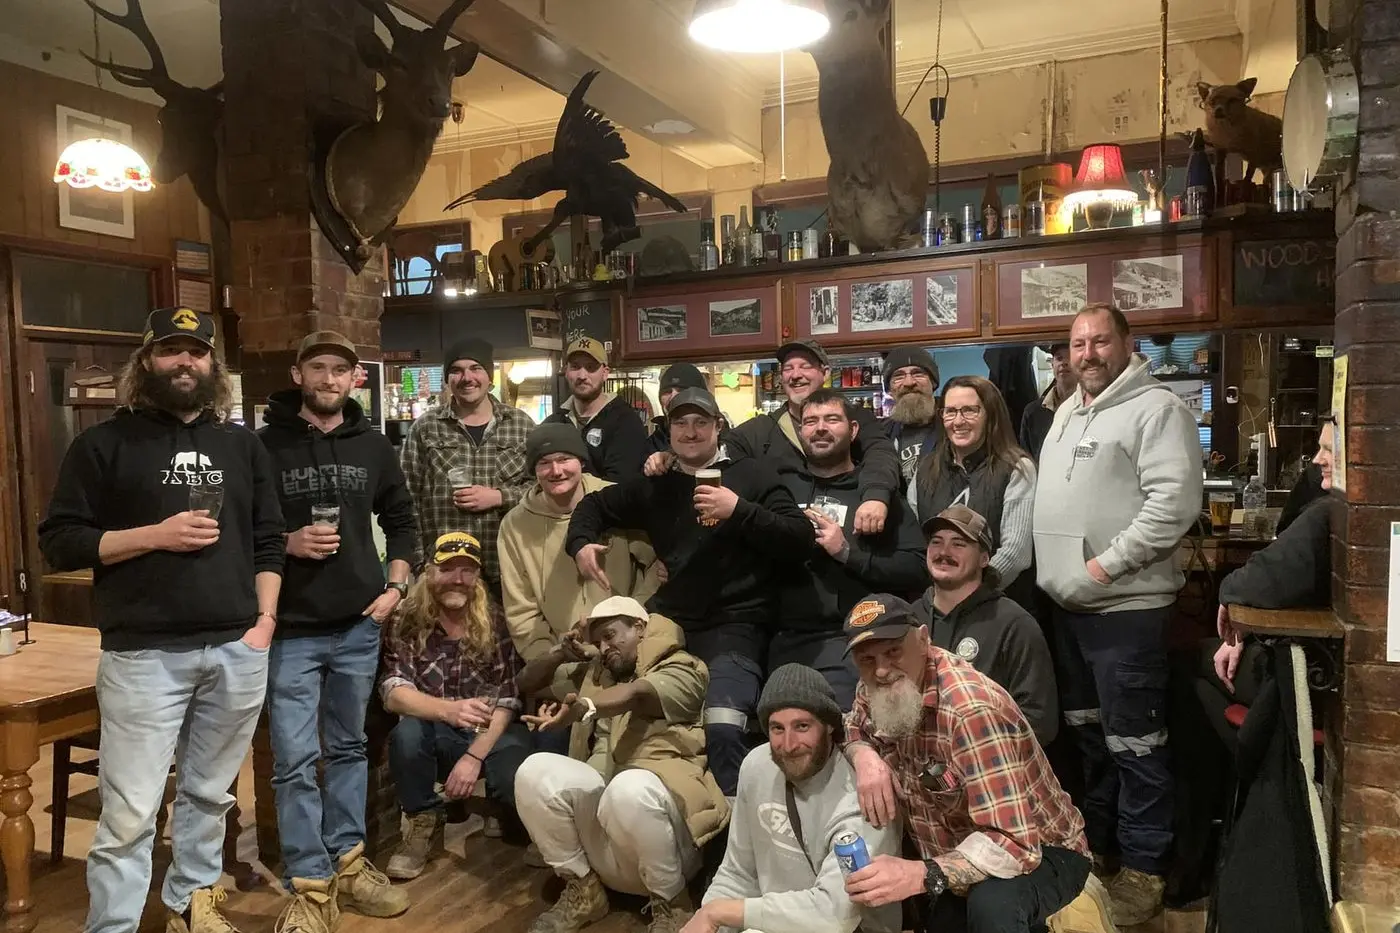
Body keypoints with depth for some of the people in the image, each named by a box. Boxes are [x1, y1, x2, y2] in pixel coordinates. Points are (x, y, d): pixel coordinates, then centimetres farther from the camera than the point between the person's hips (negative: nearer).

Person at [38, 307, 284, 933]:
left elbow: (268, 541, 12)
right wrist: (154, 535, -14)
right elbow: (58, 543, -2)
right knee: (128, 815, -2)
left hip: (237, 651, 4)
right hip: (143, 655, -3)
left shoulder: (242, 445, 12)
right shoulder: (104, 444, 1)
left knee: (209, 795, 16)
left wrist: (265, 619, 2)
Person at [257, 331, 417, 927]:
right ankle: (311, 887, 13)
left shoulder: (374, 446, 7)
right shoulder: (266, 445, -4)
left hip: (359, 626, 4)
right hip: (290, 629, -3)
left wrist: (396, 586, 5)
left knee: (348, 749, 15)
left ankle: (346, 864, 29)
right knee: (295, 762, 0)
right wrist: (285, 543, -17)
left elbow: (400, 519, 15)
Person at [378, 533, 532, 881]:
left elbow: (508, 699, -12)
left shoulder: (497, 622, -9)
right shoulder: (408, 623, -7)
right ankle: (424, 823, -4)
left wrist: (474, 757, -24)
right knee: (406, 732, -32)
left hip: (493, 735, -1)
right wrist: (448, 711, -37)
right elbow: (392, 692, -18)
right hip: (437, 735, 1)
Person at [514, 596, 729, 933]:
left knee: (630, 787, -39)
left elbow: (636, 695, -21)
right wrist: (563, 653, 9)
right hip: (596, 803, 5)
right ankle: (582, 889, -2)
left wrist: (582, 707, -40)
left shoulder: (681, 670, 2)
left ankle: (670, 903, -12)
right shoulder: (594, 672, 24)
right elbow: (528, 682, 29)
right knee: (535, 770, -20)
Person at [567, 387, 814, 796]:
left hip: (734, 625, -5)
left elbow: (802, 538, -4)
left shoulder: (752, 474, 6)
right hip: (670, 622, 5)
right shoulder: (656, 487, 19)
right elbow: (595, 504, 31)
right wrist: (581, 544, 11)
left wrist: (739, 511, -15)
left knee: (723, 727, -28)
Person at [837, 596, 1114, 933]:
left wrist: (920, 875, -50)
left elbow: (1012, 843, -37)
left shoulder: (970, 707, -33)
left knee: (990, 903, -37)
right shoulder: (877, 689, -10)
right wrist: (864, 756, -14)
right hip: (955, 853, 8)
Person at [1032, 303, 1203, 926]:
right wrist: (1058, 570, 11)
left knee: (1133, 741, 0)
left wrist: (1105, 565, -20)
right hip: (1067, 602, 8)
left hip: (1125, 604, -8)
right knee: (1086, 733, 18)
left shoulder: (1157, 409, -10)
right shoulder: (1067, 412, 16)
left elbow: (1174, 502, -21)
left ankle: (1143, 866, 14)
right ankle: (1092, 842, 33)